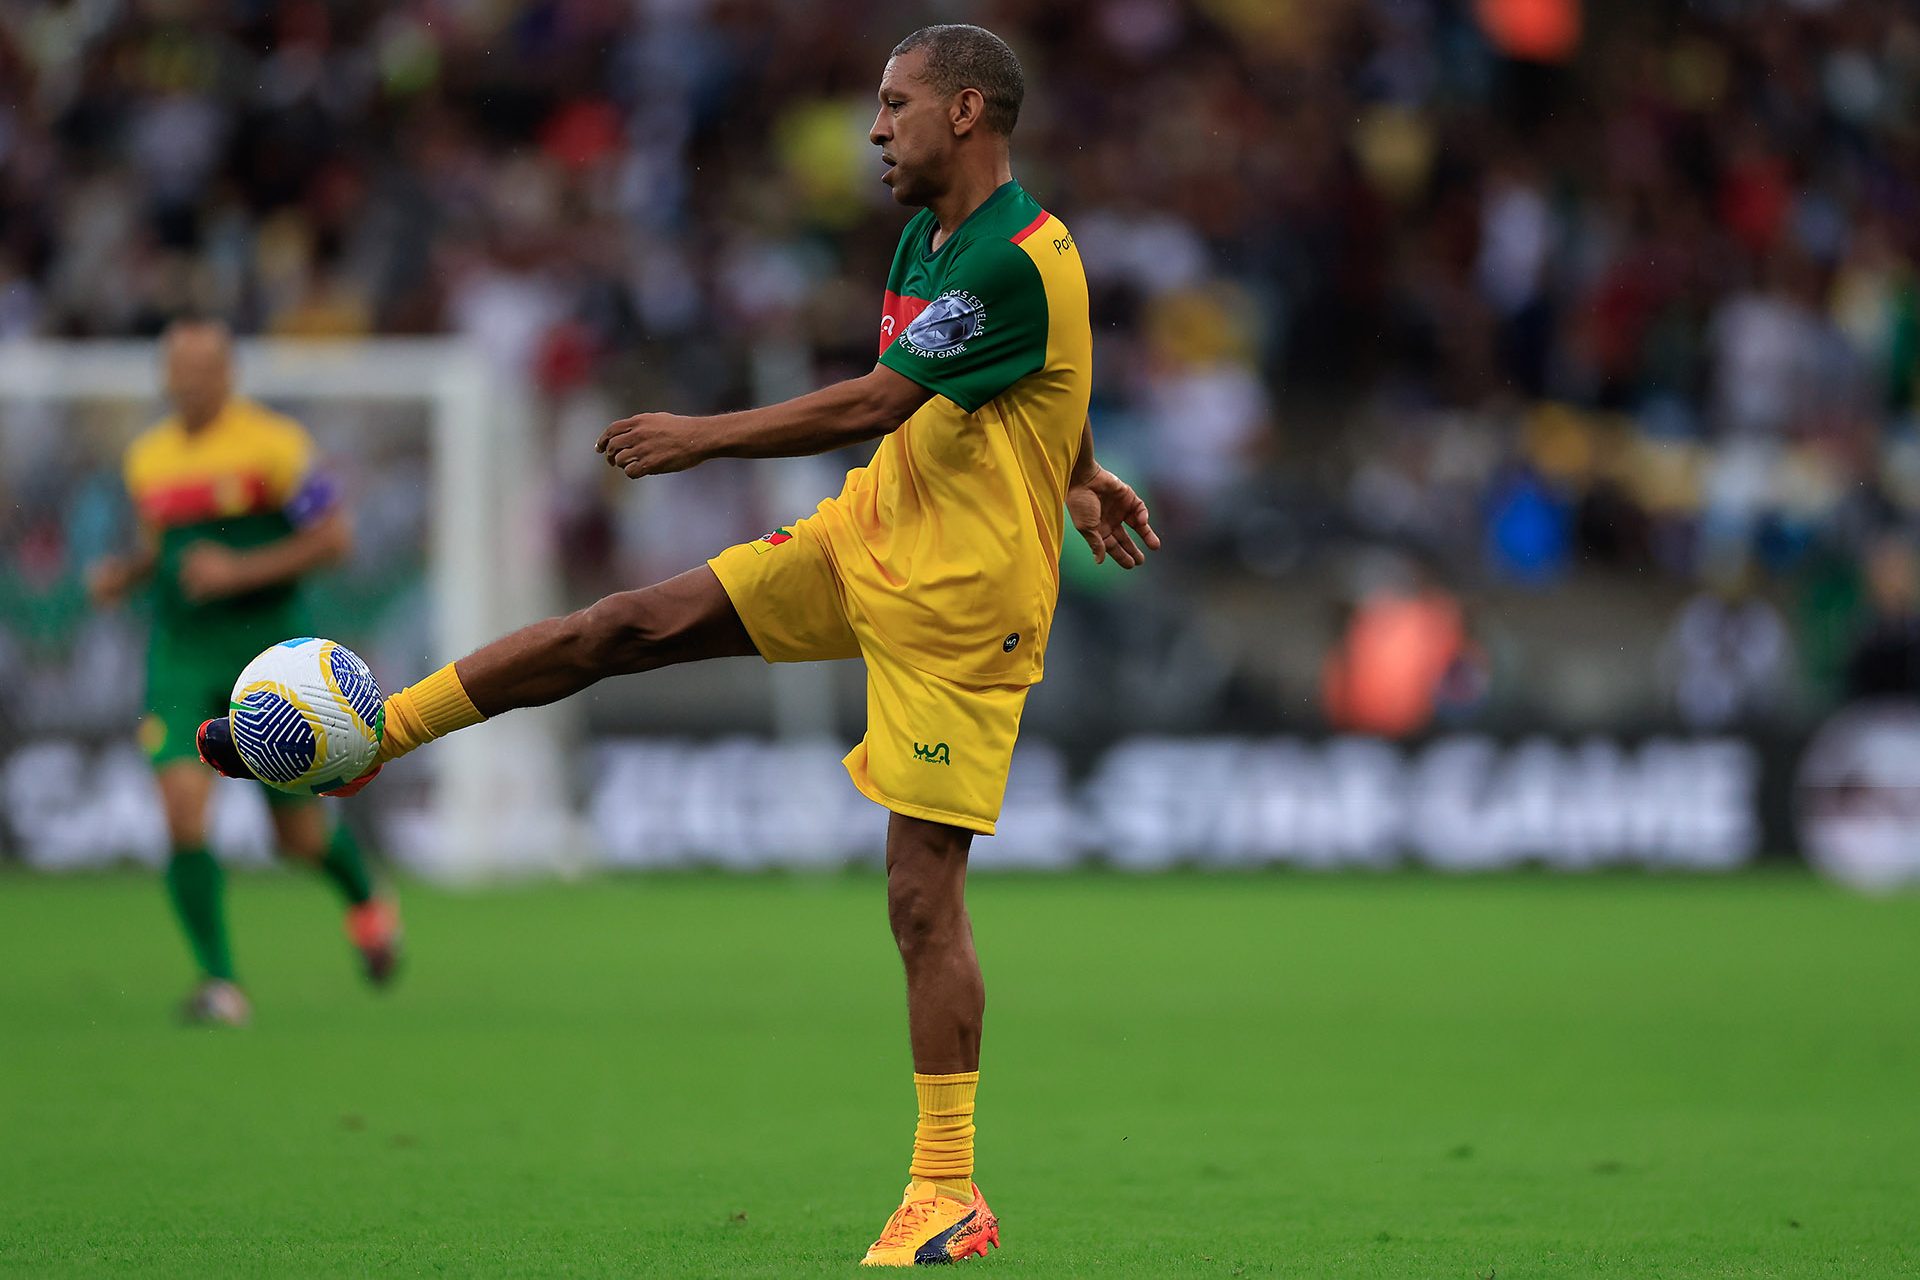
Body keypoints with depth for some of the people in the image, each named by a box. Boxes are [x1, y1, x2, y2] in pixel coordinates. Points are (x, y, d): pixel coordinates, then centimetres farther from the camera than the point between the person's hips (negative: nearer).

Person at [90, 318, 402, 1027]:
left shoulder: (273, 443, -8)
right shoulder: (148, 457, 9)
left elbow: (334, 538, -10)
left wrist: (241, 569, -19)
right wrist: (123, 572, 1)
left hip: (269, 650, -3)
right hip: (180, 656, 3)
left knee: (300, 835, 7)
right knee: (184, 815, -17)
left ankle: (365, 904, 41)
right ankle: (219, 982, -11)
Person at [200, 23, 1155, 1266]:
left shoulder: (1021, 264, -23)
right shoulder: (929, 233, 7)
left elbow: (867, 406, -22)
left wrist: (703, 437, -15)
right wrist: (1076, 473, 26)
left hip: (959, 600, -9)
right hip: (869, 539, 9)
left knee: (922, 891, -8)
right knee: (627, 626, 3)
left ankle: (948, 1197, -2)